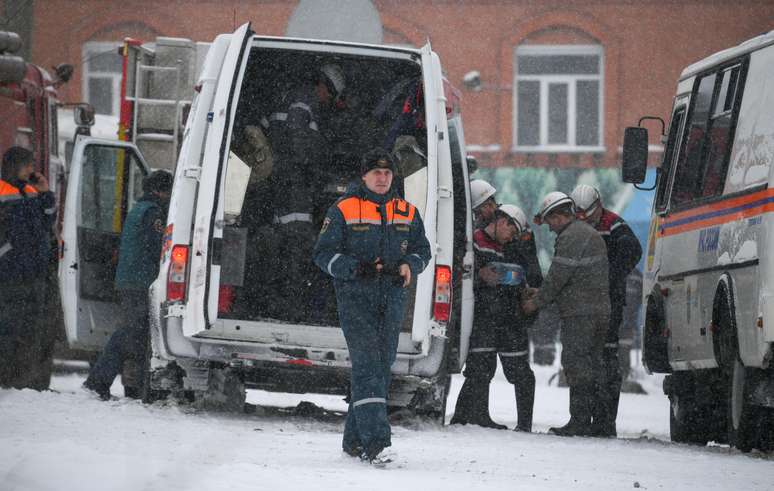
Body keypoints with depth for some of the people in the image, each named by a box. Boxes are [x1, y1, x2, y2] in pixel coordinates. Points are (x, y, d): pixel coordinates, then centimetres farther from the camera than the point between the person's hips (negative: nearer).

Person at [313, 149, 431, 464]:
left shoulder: (407, 214, 13)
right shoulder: (343, 211, 0)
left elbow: (422, 250, 20)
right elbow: (323, 253, -1)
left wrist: (410, 266, -4)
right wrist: (356, 268, -17)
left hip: (392, 299, 5)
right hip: (355, 299, -5)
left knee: (382, 366, 6)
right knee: (367, 366, -17)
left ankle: (354, 439, 17)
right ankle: (374, 441, -26)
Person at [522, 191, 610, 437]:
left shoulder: (570, 237, -12)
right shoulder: (590, 233, 21)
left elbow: (558, 276, -14)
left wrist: (537, 302, -1)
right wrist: (541, 293, 22)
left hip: (579, 313, -10)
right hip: (600, 312, 10)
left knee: (576, 365, -9)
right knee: (592, 366, 11)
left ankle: (579, 422, -11)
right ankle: (594, 421, 12)